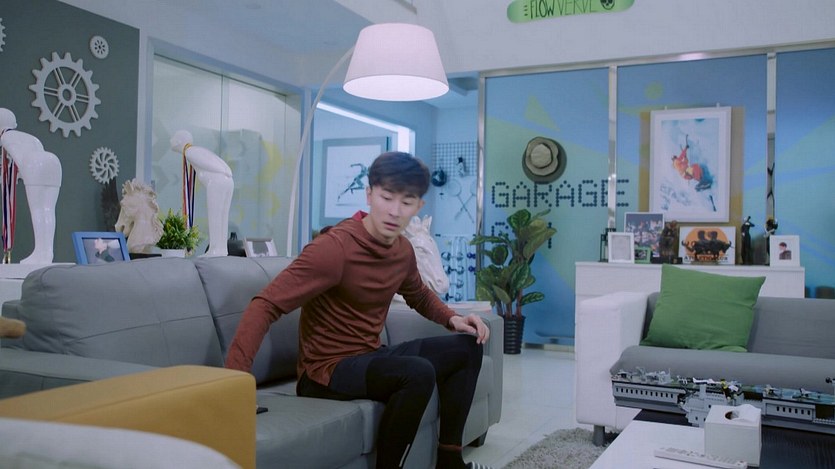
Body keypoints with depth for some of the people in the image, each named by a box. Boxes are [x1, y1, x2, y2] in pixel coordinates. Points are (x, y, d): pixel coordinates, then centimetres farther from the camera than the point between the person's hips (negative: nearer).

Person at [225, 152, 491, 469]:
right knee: (419, 372, -33)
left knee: (467, 347, 9)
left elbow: (420, 296, 24)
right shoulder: (335, 247, -23)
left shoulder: (403, 249, 2)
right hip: (328, 370, -9)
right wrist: (234, 378, -40)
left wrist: (452, 319, 5)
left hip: (370, 357, 9)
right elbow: (265, 305, -29)